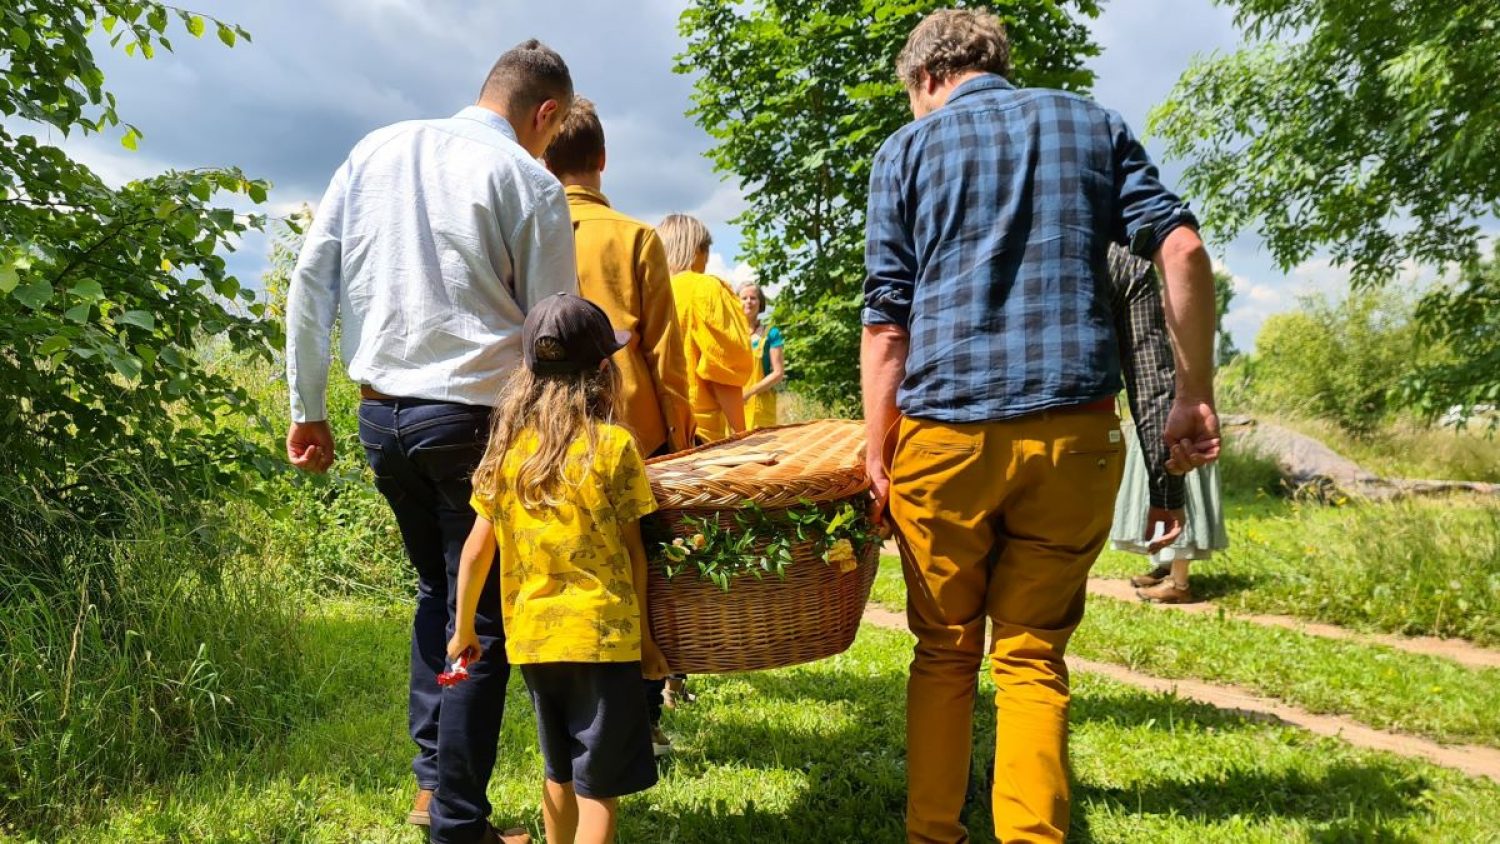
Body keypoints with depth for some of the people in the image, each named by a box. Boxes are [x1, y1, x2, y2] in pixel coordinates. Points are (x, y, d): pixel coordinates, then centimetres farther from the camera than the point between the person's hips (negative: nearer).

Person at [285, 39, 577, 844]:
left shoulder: (376, 150, 9)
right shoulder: (530, 182, -6)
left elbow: (310, 278, 8)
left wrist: (308, 407, 13)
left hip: (381, 416, 6)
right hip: (474, 420, -5)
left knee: (436, 590, 24)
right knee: (483, 619, 7)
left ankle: (431, 778, 28)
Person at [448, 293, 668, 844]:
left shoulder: (507, 446, 1)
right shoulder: (614, 445, -10)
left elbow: (478, 546, 3)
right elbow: (632, 550, -7)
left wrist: (464, 628, 15)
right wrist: (643, 633, 4)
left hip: (531, 634, 5)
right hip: (602, 633, -5)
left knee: (560, 771, 23)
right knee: (599, 783, 6)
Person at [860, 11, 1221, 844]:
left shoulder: (905, 149, 10)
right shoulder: (1093, 123, 16)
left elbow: (886, 319, 2)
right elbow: (1182, 250, 3)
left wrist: (877, 454, 3)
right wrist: (1194, 394, 6)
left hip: (945, 429, -1)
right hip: (1072, 428, 1)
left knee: (944, 650, 12)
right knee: (1031, 653, 10)